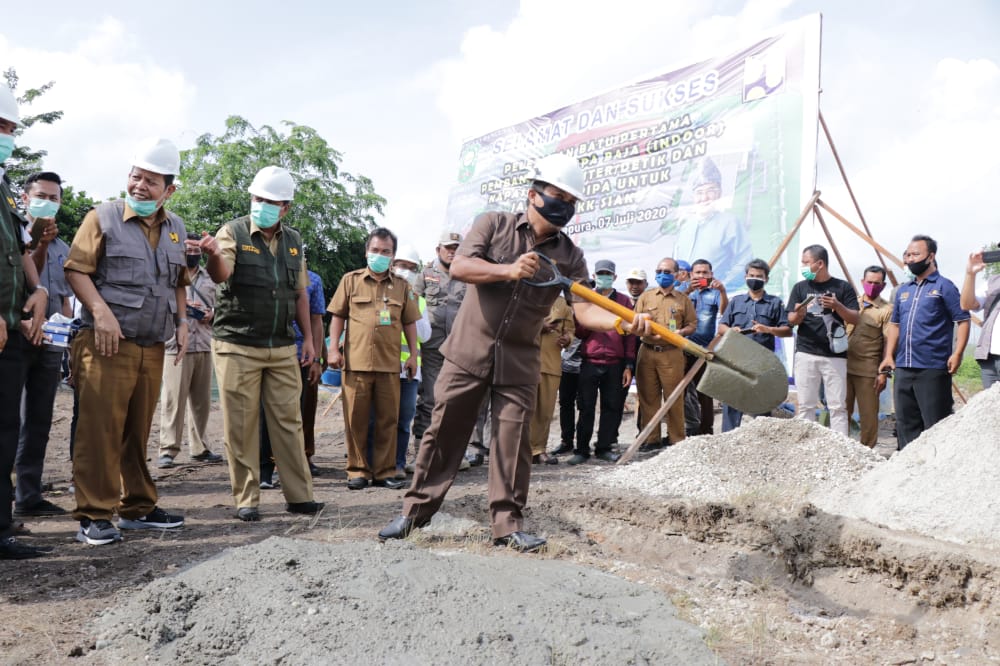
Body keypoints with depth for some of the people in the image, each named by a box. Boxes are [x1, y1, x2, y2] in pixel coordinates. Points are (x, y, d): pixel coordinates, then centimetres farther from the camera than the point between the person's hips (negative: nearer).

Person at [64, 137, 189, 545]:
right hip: (108, 343, -5)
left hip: (153, 347, 5)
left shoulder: (176, 229, 15)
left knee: (138, 432, 12)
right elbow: (76, 269, -7)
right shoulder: (104, 217, -2)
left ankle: (137, 508, 21)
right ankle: (94, 516, -1)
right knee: (100, 430, -7)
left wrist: (181, 321, 11)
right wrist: (101, 311, -18)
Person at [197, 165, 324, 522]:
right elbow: (221, 275, -23)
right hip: (237, 347, -4)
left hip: (282, 348, 4)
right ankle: (246, 499, 9)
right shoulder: (233, 232, -4)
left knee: (289, 422, 6)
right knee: (241, 426, 0)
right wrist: (214, 255, -45)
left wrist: (308, 338, 12)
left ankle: (299, 495, 14)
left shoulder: (293, 241, 11)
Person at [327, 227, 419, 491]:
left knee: (388, 419, 4)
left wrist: (413, 355, 10)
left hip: (390, 363, 2)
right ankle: (358, 470, 11)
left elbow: (409, 323, 16)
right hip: (356, 361, -2)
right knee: (356, 419, 2)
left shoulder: (402, 286, 13)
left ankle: (384, 471, 12)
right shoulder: (351, 280, 8)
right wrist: (333, 348, -1)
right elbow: (338, 316, 8)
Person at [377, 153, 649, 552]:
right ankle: (416, 511, 15)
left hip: (519, 360, 2)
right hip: (469, 350, -1)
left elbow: (583, 309, -10)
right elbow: (459, 267, -15)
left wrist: (620, 323, -30)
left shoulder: (569, 256, 2)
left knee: (513, 440, 0)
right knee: (444, 431, 4)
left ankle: (507, 524, 8)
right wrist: (508, 270, -30)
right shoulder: (494, 225, -1)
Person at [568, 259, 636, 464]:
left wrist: (629, 365, 2)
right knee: (586, 407, -1)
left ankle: (604, 448, 10)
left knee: (612, 407, 2)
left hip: (615, 365, 1)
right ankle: (582, 450, 3)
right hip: (590, 363, 0)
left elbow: (629, 335, 8)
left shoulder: (624, 301, 10)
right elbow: (579, 333, 8)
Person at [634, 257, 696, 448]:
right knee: (648, 397, 2)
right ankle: (651, 438, 10)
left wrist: (680, 332, -11)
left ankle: (676, 439, 5)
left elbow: (691, 325, 8)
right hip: (647, 352, 2)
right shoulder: (645, 297, 13)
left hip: (672, 353, -2)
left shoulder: (683, 299, 10)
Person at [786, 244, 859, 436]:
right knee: (805, 405, 1)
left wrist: (838, 306, -17)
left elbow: (855, 319, 1)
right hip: (806, 353, 1)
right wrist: (799, 314, -16)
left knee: (838, 406, -1)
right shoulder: (800, 287, 9)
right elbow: (791, 321, 7)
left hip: (835, 355, -1)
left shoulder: (842, 287, 5)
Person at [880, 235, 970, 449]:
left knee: (934, 425, -7)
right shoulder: (903, 291, 17)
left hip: (933, 368, -7)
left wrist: (957, 353, -16)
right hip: (903, 367, 7)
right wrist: (889, 355, 10)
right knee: (905, 423, 11)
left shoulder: (944, 286, -1)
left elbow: (963, 320, -5)